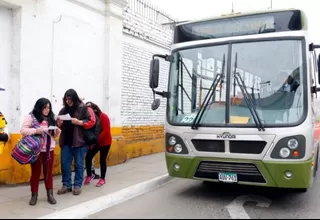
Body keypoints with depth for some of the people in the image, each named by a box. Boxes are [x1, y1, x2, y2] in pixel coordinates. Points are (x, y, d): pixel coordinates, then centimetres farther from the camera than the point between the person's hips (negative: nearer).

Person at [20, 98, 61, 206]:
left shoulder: (51, 118, 10)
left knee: (48, 172, 9)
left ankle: (50, 194, 17)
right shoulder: (31, 117, -4)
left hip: (49, 150, 4)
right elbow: (23, 130, -10)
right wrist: (35, 130, -23)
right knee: (35, 172, 7)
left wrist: (57, 131, -7)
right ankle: (34, 195, 18)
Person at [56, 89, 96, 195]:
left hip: (79, 141, -5)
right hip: (66, 141, 5)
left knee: (79, 164, 5)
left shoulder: (84, 108, -6)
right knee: (64, 163, 8)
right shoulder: (63, 110, 9)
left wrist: (79, 122, -19)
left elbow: (91, 121, -8)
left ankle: (77, 185, 16)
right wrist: (59, 123, -5)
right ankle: (66, 185, 20)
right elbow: (60, 125, 18)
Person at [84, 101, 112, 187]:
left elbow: (106, 131, -22)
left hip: (105, 142, -5)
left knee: (102, 160, 0)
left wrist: (96, 140, -27)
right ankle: (89, 175, 19)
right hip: (95, 142, 5)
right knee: (88, 157, -2)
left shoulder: (103, 117, -17)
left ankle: (102, 179, 14)